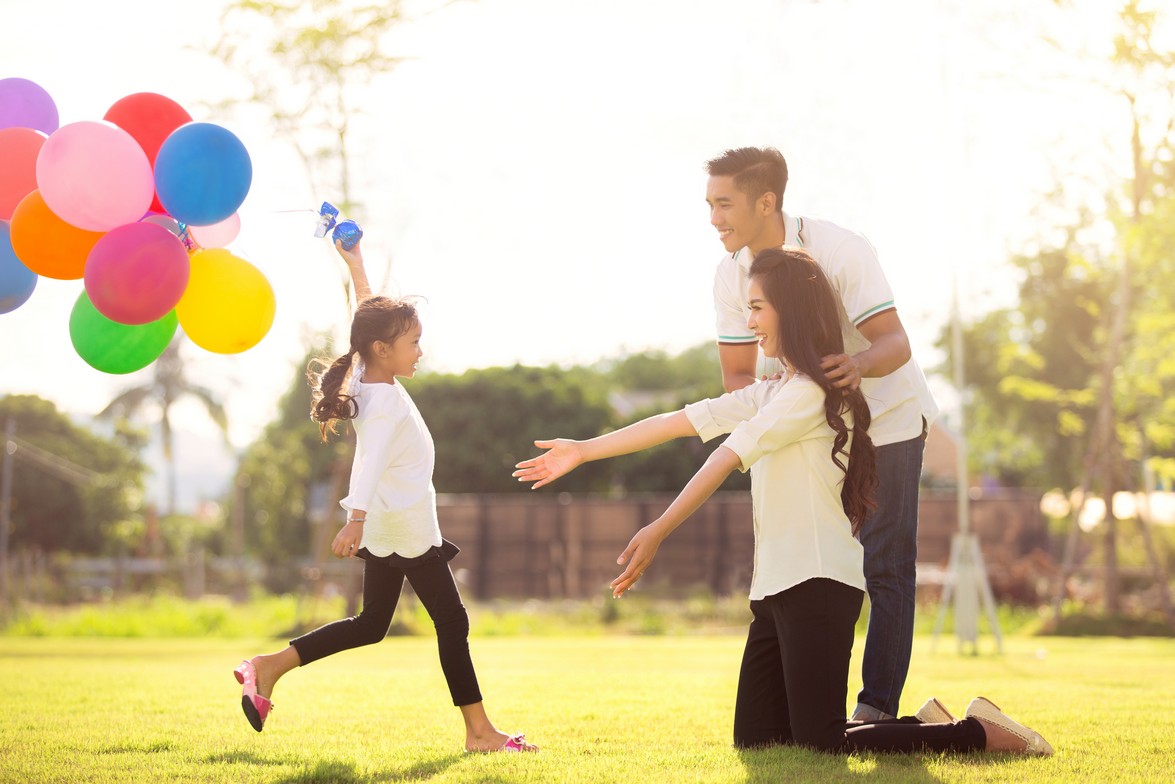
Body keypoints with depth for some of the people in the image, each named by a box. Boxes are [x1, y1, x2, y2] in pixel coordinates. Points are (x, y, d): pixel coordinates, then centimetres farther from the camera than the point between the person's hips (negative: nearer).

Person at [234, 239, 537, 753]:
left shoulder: (368, 377, 2)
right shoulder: (386, 405, -24)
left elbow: (368, 314, 19)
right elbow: (370, 462, -39)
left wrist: (356, 265, 25)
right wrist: (355, 520, -52)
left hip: (385, 528, 10)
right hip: (407, 528, -10)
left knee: (371, 624, 16)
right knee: (451, 620, -1)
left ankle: (270, 667, 10)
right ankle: (479, 730, 3)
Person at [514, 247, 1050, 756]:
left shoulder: (810, 393, -11)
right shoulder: (771, 393, 19)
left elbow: (728, 458, -16)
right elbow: (679, 422, 14)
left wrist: (658, 532, -19)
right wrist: (582, 451, 10)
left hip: (819, 585, -10)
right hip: (776, 588, 10)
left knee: (820, 746, -14)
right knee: (754, 740, 7)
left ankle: (980, 733, -2)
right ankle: (924, 725, 15)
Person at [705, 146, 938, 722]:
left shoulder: (840, 251, -25)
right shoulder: (732, 275, -10)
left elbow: (896, 342, -29)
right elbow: (736, 378, -4)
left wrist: (858, 364, -52)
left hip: (887, 417, -5)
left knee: (885, 566, -8)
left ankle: (877, 707, -4)